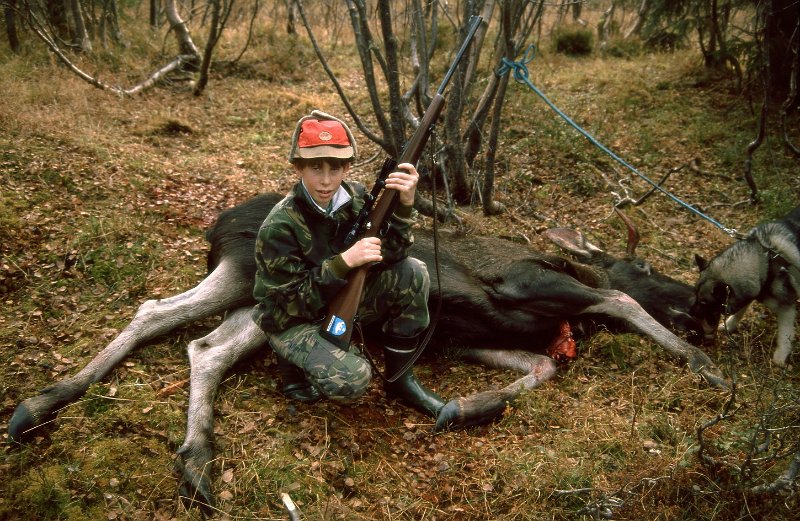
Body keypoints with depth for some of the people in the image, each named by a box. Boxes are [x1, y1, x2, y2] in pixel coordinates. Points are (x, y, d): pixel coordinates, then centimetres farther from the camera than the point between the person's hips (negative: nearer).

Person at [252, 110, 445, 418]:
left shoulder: (355, 197, -11)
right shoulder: (279, 227, -27)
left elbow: (388, 257, -14)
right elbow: (295, 301, -25)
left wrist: (404, 206, -30)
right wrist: (344, 261, -36)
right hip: (294, 320, -6)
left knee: (413, 273, -15)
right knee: (352, 380, -30)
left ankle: (400, 378, -1)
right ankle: (294, 362, 5)